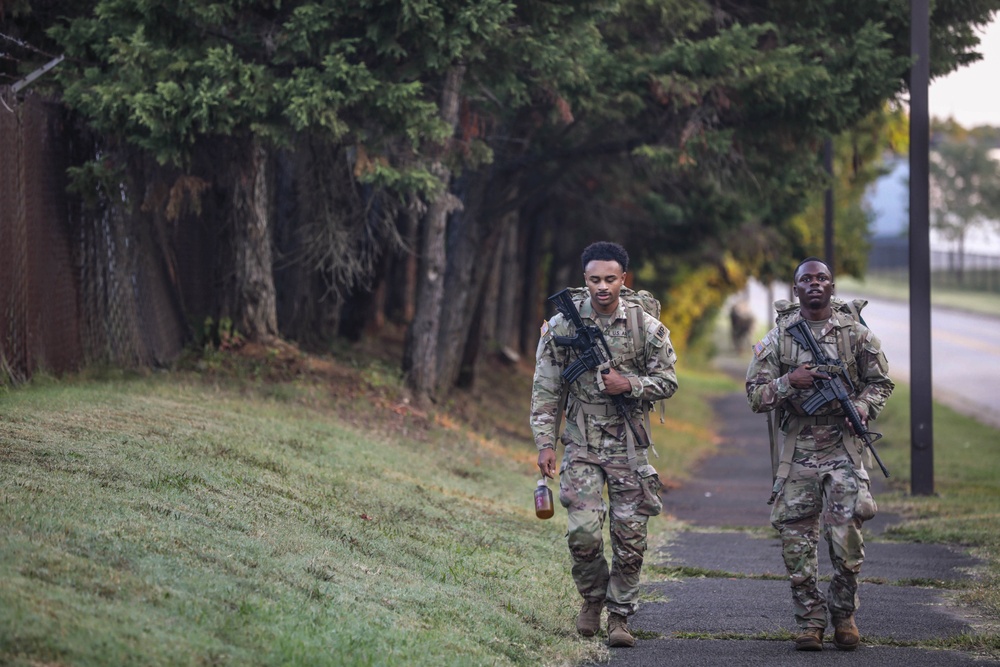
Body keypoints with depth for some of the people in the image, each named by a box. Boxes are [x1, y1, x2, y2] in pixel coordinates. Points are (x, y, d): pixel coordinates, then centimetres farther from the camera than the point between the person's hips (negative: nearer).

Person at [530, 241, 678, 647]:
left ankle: (620, 616, 14)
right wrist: (545, 442, -3)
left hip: (629, 446, 1)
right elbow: (546, 389, 3)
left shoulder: (646, 327, -1)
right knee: (583, 532, -12)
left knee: (630, 537, 1)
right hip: (582, 444, -1)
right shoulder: (563, 325, -1)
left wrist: (629, 384, -13)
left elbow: (667, 381, 5)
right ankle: (593, 597, 15)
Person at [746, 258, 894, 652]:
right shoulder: (777, 338, 5)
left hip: (844, 447, -1)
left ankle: (844, 614, 12)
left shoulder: (856, 333, 6)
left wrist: (862, 408, -8)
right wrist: (790, 382, -14)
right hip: (796, 451, 1)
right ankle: (809, 622, 11)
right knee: (797, 541, 0)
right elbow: (755, 395, 3)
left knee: (847, 537, -7)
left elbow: (880, 382, 12)